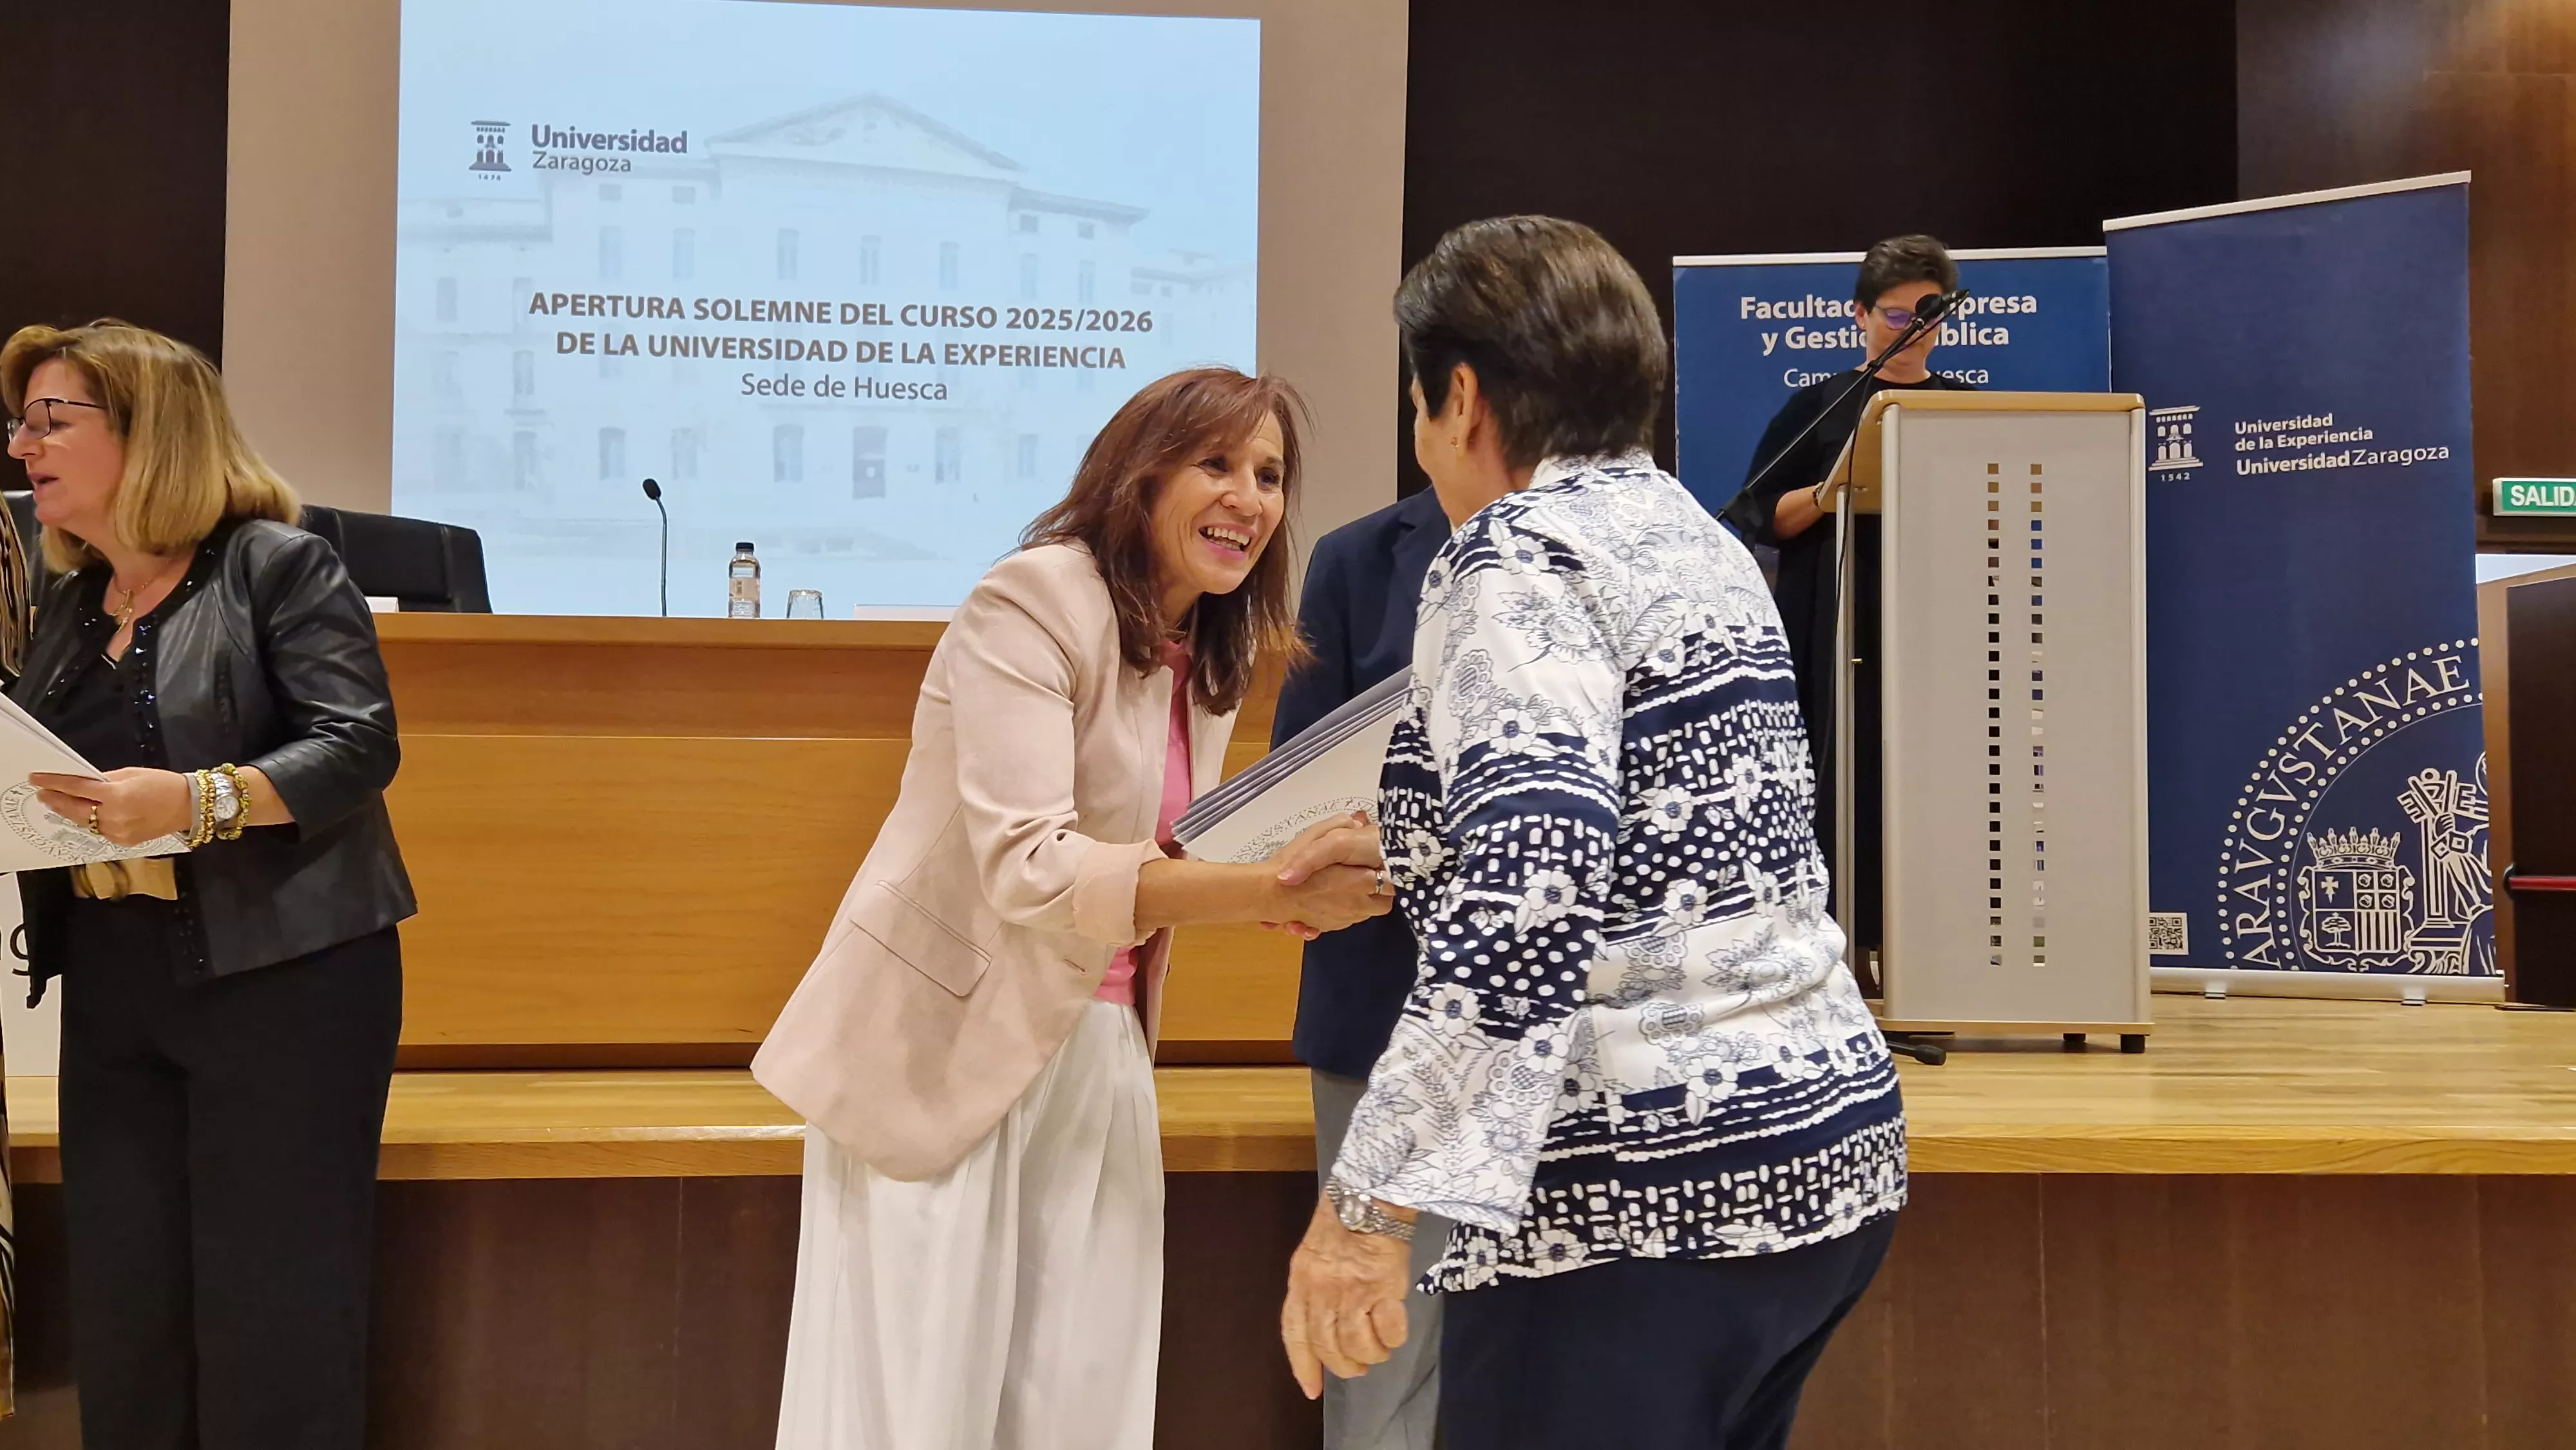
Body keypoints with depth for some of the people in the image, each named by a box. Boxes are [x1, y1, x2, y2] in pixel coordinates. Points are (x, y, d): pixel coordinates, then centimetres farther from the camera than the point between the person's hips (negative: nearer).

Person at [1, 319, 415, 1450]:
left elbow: (360, 745, -15)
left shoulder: (277, 565, -6)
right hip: (112, 985, 7)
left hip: (282, 974, -7)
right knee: (121, 1303, 10)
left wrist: (197, 801, -26)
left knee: (272, 1310, -2)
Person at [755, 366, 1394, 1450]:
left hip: (1095, 1055, 7)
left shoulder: (1212, 655, 9)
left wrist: (1288, 887, -10)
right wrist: (1270, 891, -34)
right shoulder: (1035, 601, -16)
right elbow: (1028, 867, -26)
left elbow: (1159, 860, 10)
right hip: (944, 1050, -7)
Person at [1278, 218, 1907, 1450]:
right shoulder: (1694, 541, 14)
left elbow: (1536, 887, -29)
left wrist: (1369, 1198, -27)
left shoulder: (1519, 554, -14)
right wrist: (1387, 865, 34)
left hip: (1641, 1207, -9)